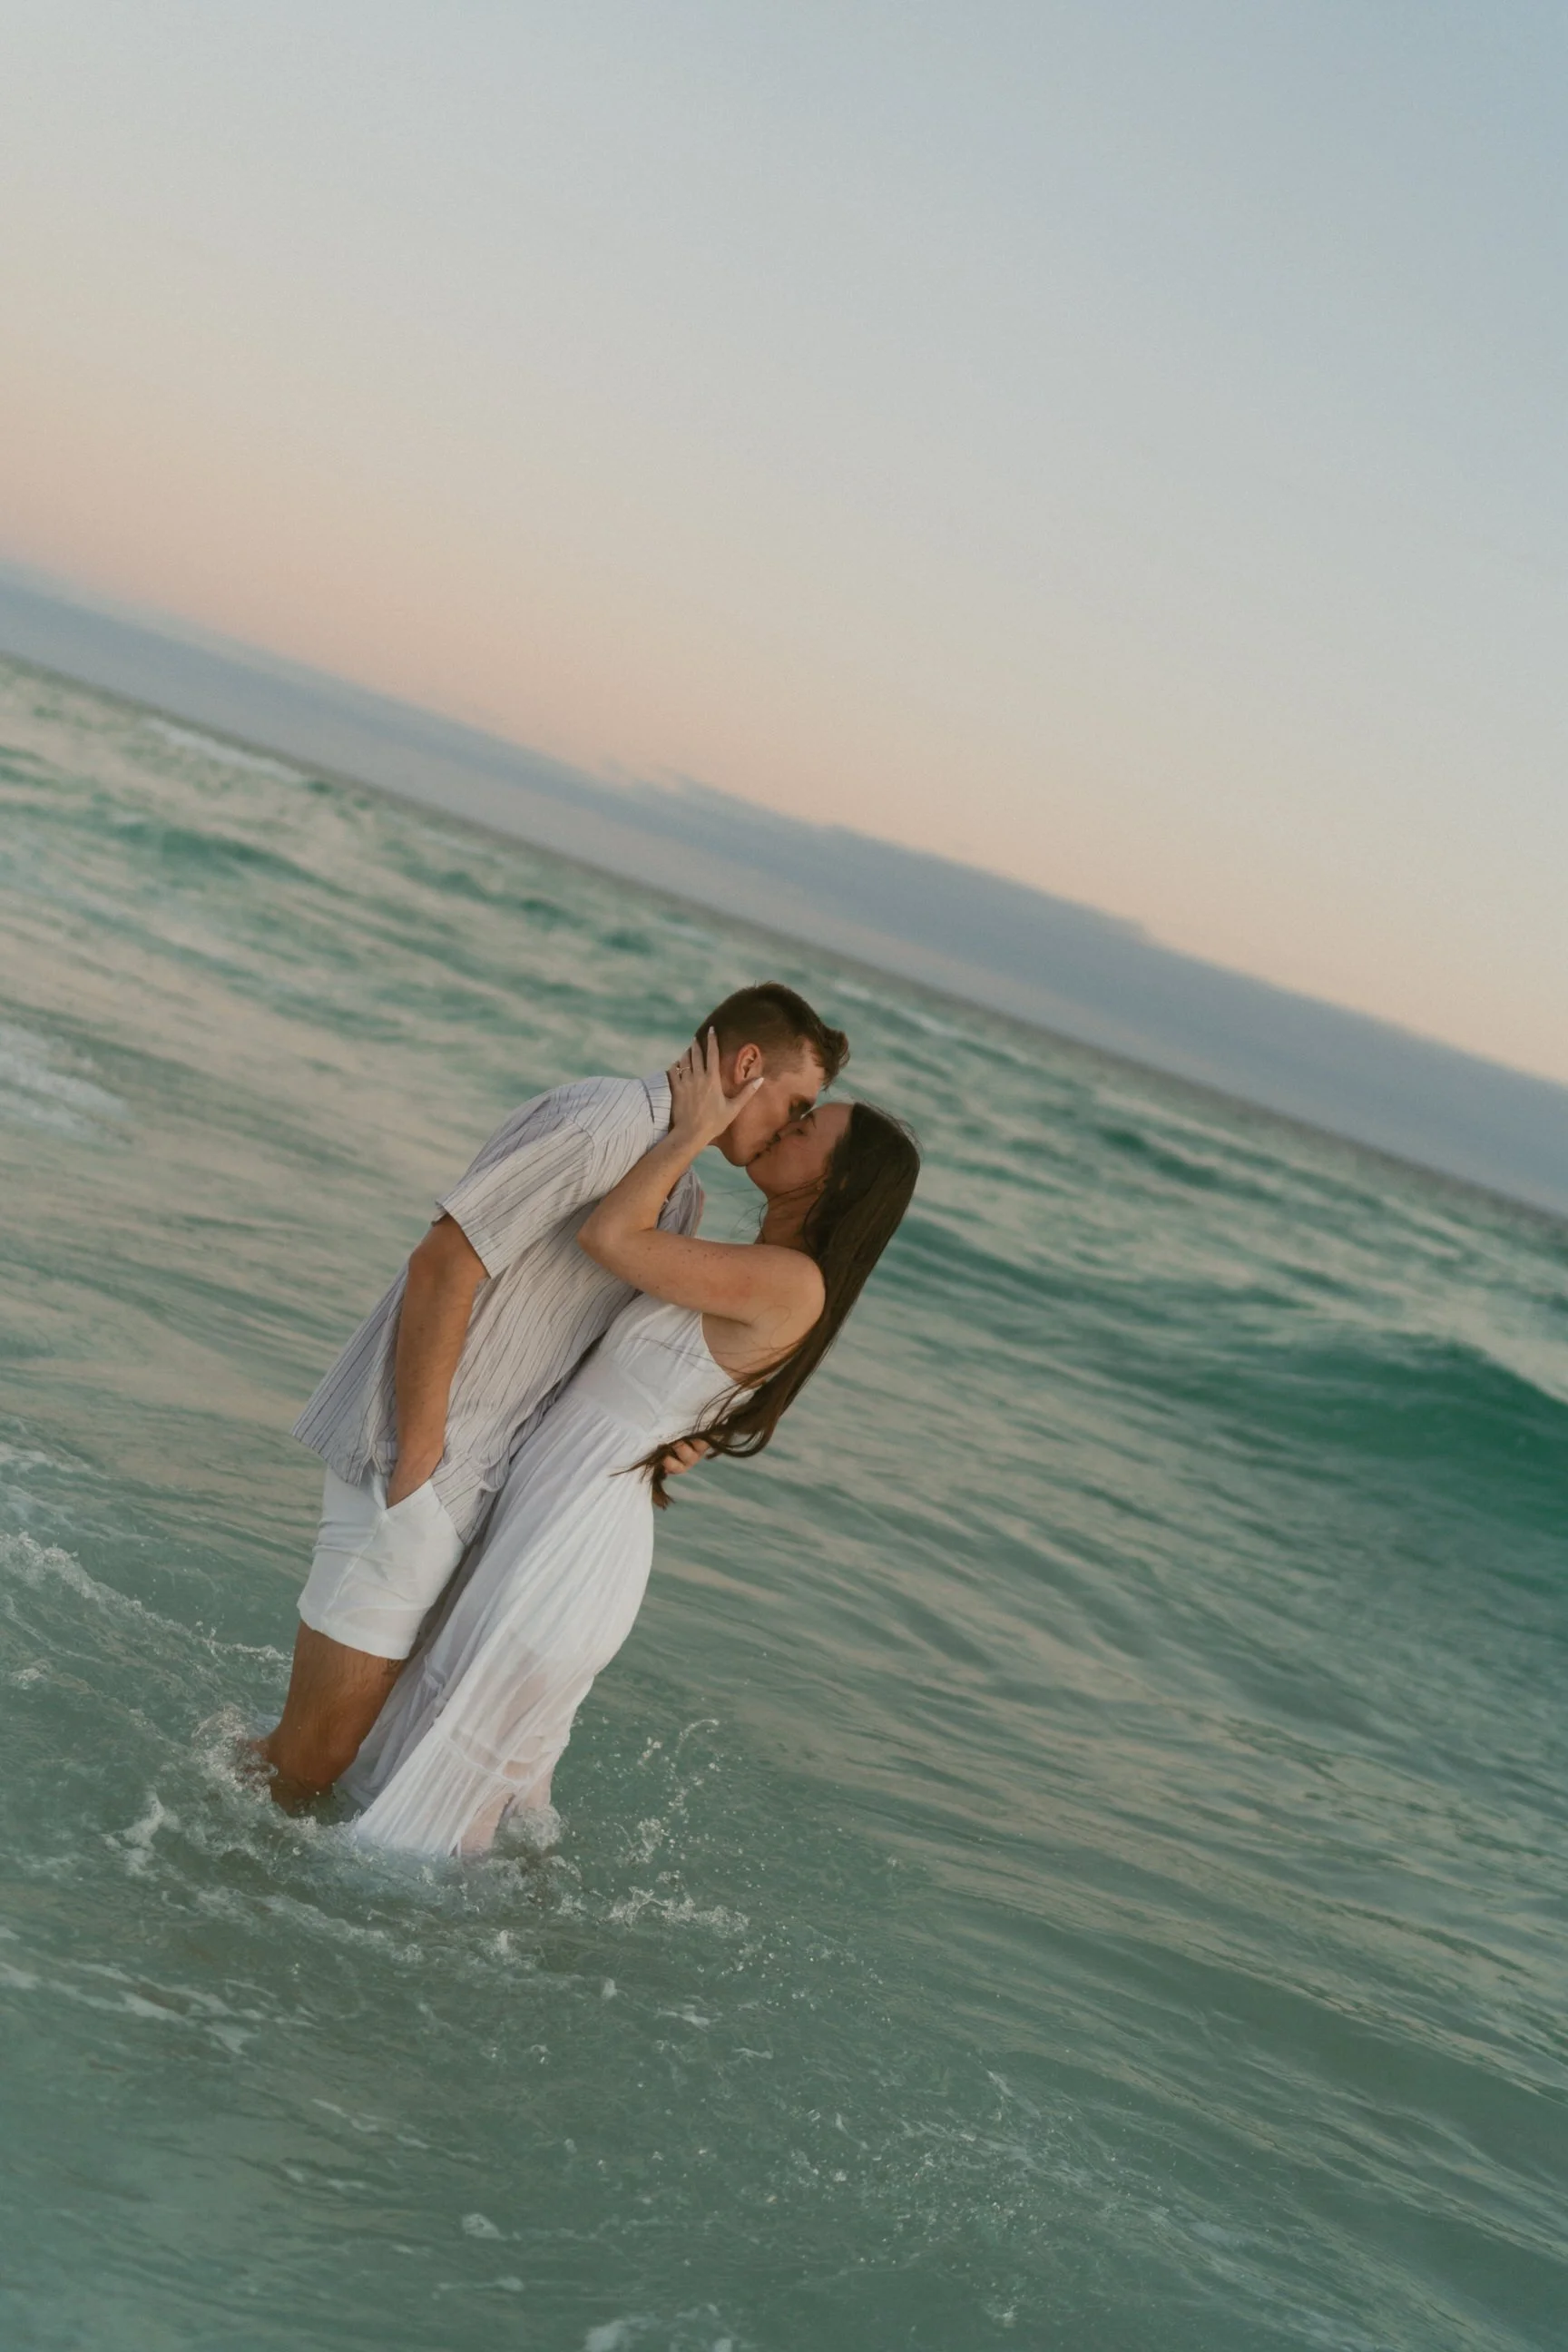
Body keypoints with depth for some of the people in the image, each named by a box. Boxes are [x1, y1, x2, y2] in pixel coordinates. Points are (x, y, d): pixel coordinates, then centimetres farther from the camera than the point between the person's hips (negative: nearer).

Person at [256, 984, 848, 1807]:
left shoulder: (684, 1201, 15)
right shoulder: (604, 1120, -16)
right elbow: (445, 1263, -21)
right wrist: (416, 1464, -19)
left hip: (482, 1480, 9)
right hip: (412, 1460, -9)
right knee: (314, 1751, -4)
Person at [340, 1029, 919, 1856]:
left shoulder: (790, 1283, -22)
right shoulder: (760, 1279, 9)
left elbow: (608, 1236, -24)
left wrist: (692, 1132, -15)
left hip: (573, 1542, -9)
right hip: (547, 1512, 10)